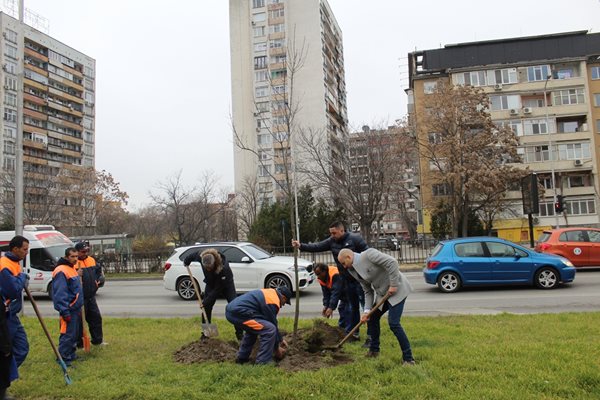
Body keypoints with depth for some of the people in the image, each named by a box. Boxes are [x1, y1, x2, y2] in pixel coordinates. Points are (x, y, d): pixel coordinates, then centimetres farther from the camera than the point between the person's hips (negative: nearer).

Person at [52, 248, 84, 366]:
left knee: (75, 334, 17)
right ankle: (63, 358, 5)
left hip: (75, 308, 10)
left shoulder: (72, 268, 14)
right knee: (67, 335, -4)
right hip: (68, 309, -10)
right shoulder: (61, 271, -18)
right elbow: (60, 293, -22)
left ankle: (71, 354, 28)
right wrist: (65, 312, -22)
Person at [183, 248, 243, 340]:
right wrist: (186, 261, 13)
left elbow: (218, 289, -34)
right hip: (211, 283, 4)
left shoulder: (224, 267, -42)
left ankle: (240, 333, -5)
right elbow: (194, 255, -4)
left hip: (226, 284, -4)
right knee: (206, 307, -4)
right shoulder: (201, 257, -31)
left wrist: (206, 301, -32)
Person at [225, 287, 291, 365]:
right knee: (269, 329, -9)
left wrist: (280, 339, 38)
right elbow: (272, 325, 1)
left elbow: (273, 323, 32)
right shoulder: (273, 302, -6)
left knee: (253, 328, 33)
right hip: (238, 312, -11)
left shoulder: (270, 293, 24)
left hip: (232, 309, 11)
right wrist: (277, 347, 15)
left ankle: (242, 358, 35)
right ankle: (263, 363, -2)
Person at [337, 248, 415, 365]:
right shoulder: (355, 271, 5)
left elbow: (392, 262, -26)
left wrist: (394, 284, -23)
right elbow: (368, 291, 7)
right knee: (372, 318, 14)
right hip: (383, 293, 9)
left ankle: (408, 358, -4)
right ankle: (374, 350, 32)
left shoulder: (368, 254, -20)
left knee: (393, 323, -16)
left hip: (397, 289, -9)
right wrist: (367, 310, -5)